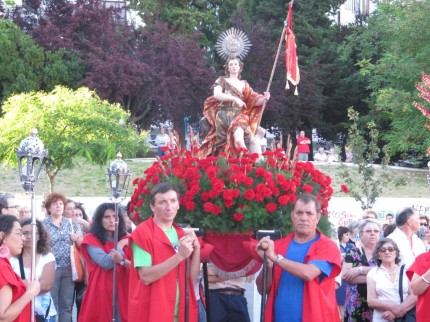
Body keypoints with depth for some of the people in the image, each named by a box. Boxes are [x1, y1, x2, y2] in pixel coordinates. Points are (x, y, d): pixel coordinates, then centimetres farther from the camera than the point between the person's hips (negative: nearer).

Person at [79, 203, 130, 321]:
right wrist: (120, 245, -4)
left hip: (122, 291, 3)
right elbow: (106, 263, -14)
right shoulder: (91, 240, -1)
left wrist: (122, 261, -16)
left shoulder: (125, 238, 11)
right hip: (100, 292, -3)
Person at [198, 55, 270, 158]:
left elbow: (254, 101, 14)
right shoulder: (222, 80, 14)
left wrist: (264, 99, -7)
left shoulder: (244, 84, 21)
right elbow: (216, 95, -4)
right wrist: (235, 98, -15)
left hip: (239, 115, 0)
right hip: (224, 115, 0)